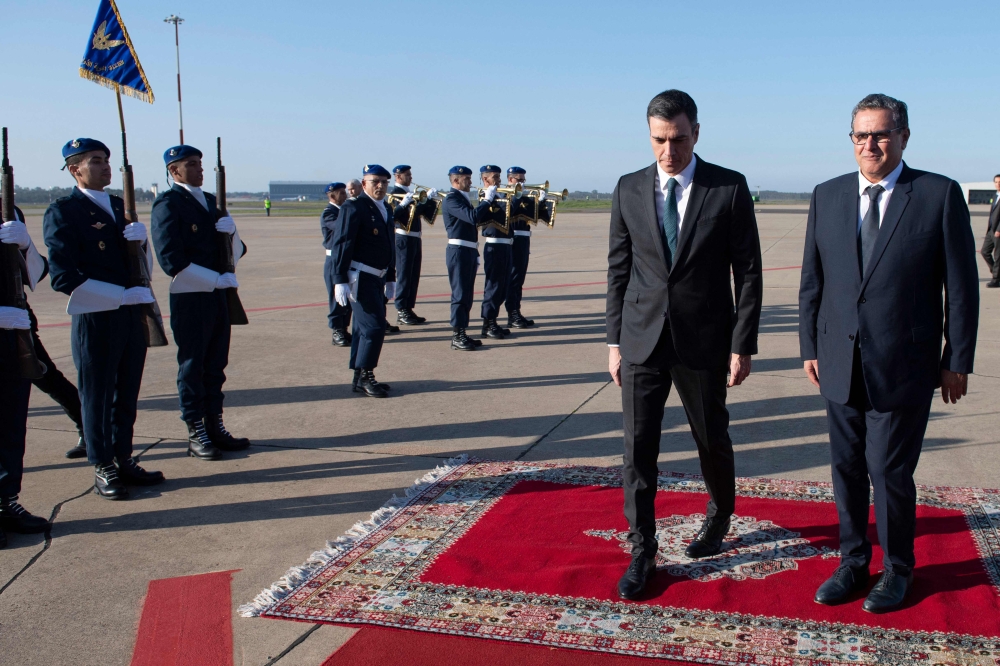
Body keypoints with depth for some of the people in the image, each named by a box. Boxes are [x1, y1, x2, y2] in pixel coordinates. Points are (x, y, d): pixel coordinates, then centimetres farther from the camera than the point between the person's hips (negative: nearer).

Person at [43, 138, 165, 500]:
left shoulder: (120, 206, 14)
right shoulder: (63, 212, -8)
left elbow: (143, 263, 15)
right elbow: (63, 277, -15)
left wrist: (141, 238, -7)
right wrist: (120, 294, -17)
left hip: (132, 316, 6)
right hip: (95, 318, -6)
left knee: (127, 394, 13)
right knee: (97, 396, 4)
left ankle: (123, 460, 25)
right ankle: (103, 469, 16)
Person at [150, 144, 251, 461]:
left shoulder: (211, 201, 13)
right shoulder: (167, 204, -10)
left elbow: (236, 252, 13)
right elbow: (172, 260, -18)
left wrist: (231, 231, -8)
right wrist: (218, 279, -16)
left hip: (218, 296, 7)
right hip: (189, 299, -7)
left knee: (216, 366, 12)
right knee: (192, 368, 3)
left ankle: (215, 427, 21)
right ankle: (196, 435, 12)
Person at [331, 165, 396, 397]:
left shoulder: (386, 209, 13)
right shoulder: (354, 207, -12)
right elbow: (341, 244, -16)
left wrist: (390, 279, 19)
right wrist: (340, 281, -20)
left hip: (376, 278, 8)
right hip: (360, 278, -8)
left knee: (365, 328, 12)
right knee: (374, 326, -11)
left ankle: (360, 378, 19)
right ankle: (364, 376, 0)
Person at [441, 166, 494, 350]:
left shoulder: (464, 198, 17)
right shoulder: (451, 199, -12)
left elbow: (481, 219, 16)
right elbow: (472, 217, -25)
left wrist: (490, 200, 5)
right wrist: (487, 199, -15)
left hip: (470, 252, 9)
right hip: (458, 251, -9)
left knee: (466, 295, 11)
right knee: (460, 294, -6)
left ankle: (462, 334, 16)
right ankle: (457, 337, -2)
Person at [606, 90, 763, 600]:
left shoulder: (730, 188, -4)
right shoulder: (629, 190, 3)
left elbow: (748, 271, -3)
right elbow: (619, 269, 7)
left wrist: (743, 345, -7)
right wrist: (614, 340, 4)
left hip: (704, 341, -1)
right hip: (642, 341, 2)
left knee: (712, 440, 14)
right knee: (638, 447, 0)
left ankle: (719, 516, 43)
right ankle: (642, 553, 13)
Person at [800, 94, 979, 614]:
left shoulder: (940, 195, -4)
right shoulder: (827, 196, 6)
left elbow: (960, 285, -3)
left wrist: (958, 361, -3)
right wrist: (810, 347, 8)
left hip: (903, 367, -3)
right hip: (840, 364, 4)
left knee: (890, 472, 3)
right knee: (846, 470, 12)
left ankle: (897, 570, 25)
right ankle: (853, 564, 30)